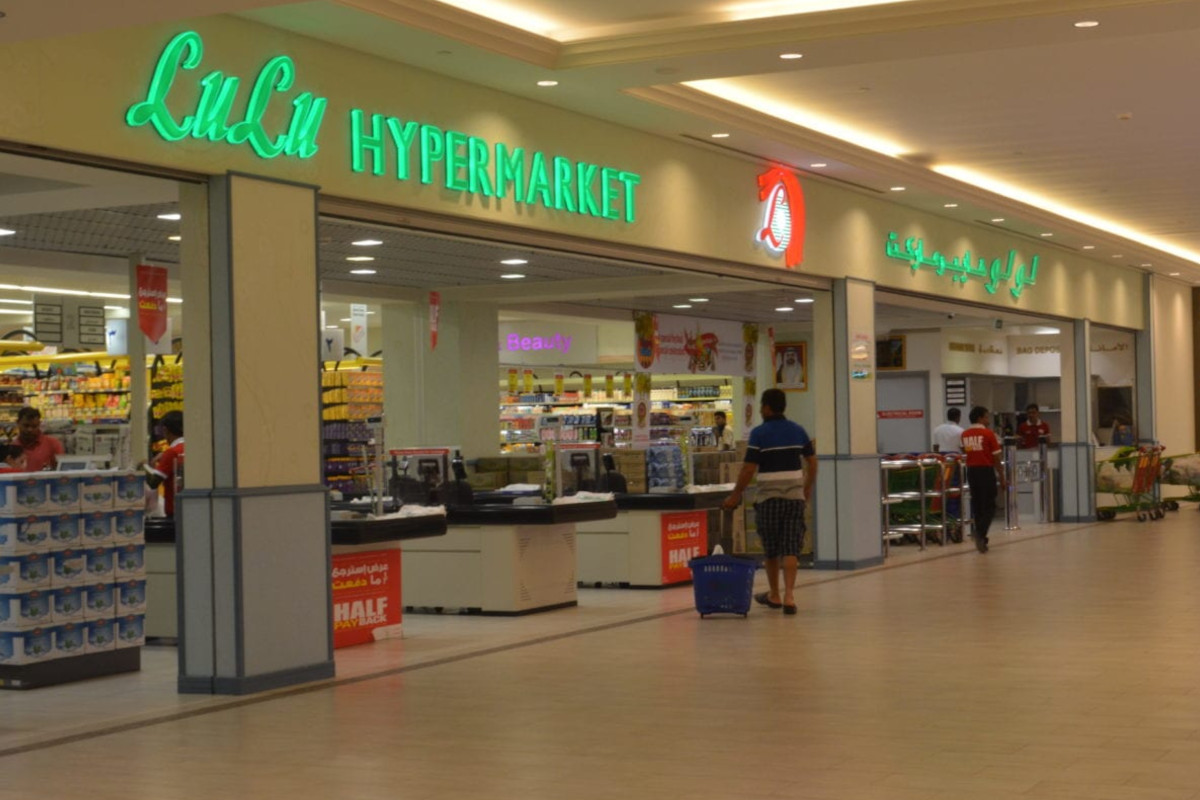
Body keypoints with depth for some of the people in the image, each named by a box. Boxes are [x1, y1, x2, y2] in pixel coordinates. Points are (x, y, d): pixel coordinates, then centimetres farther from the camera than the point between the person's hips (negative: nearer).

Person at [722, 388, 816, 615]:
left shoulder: (759, 433, -8)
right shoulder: (798, 431, 7)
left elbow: (749, 469, -10)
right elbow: (812, 461, 12)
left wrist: (735, 495, -2)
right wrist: (808, 487, 25)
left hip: (769, 497, -3)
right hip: (795, 496, 3)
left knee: (771, 548, 11)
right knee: (791, 548, 0)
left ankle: (774, 594, 23)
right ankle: (789, 595, -13)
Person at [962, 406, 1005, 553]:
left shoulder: (965, 434, 6)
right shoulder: (988, 434, -8)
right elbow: (996, 459, -7)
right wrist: (1002, 479, -1)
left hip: (971, 470, 5)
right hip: (986, 470, -5)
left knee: (977, 505, 13)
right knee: (989, 507, 1)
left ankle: (981, 539, 17)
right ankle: (980, 535, -18)